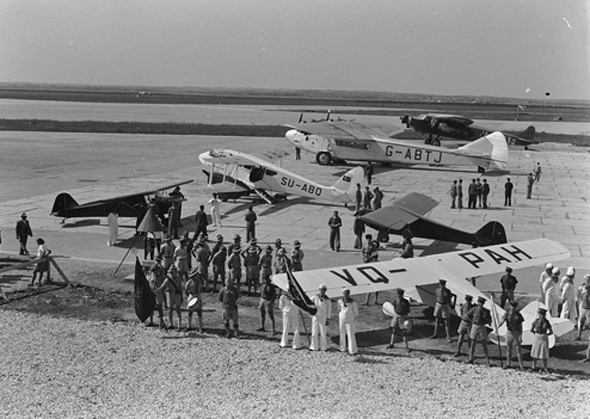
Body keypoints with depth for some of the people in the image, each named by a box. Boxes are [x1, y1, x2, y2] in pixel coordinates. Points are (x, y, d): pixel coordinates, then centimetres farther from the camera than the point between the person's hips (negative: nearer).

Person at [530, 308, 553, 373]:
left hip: (544, 338, 0)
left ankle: (545, 368, 8)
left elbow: (551, 332, 0)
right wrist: (536, 334, 2)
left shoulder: (546, 322, -6)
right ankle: (534, 367, 16)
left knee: (544, 353, -1)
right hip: (536, 338, 0)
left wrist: (545, 335, -1)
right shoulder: (536, 321, -7)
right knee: (536, 352, 6)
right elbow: (531, 330, 1)